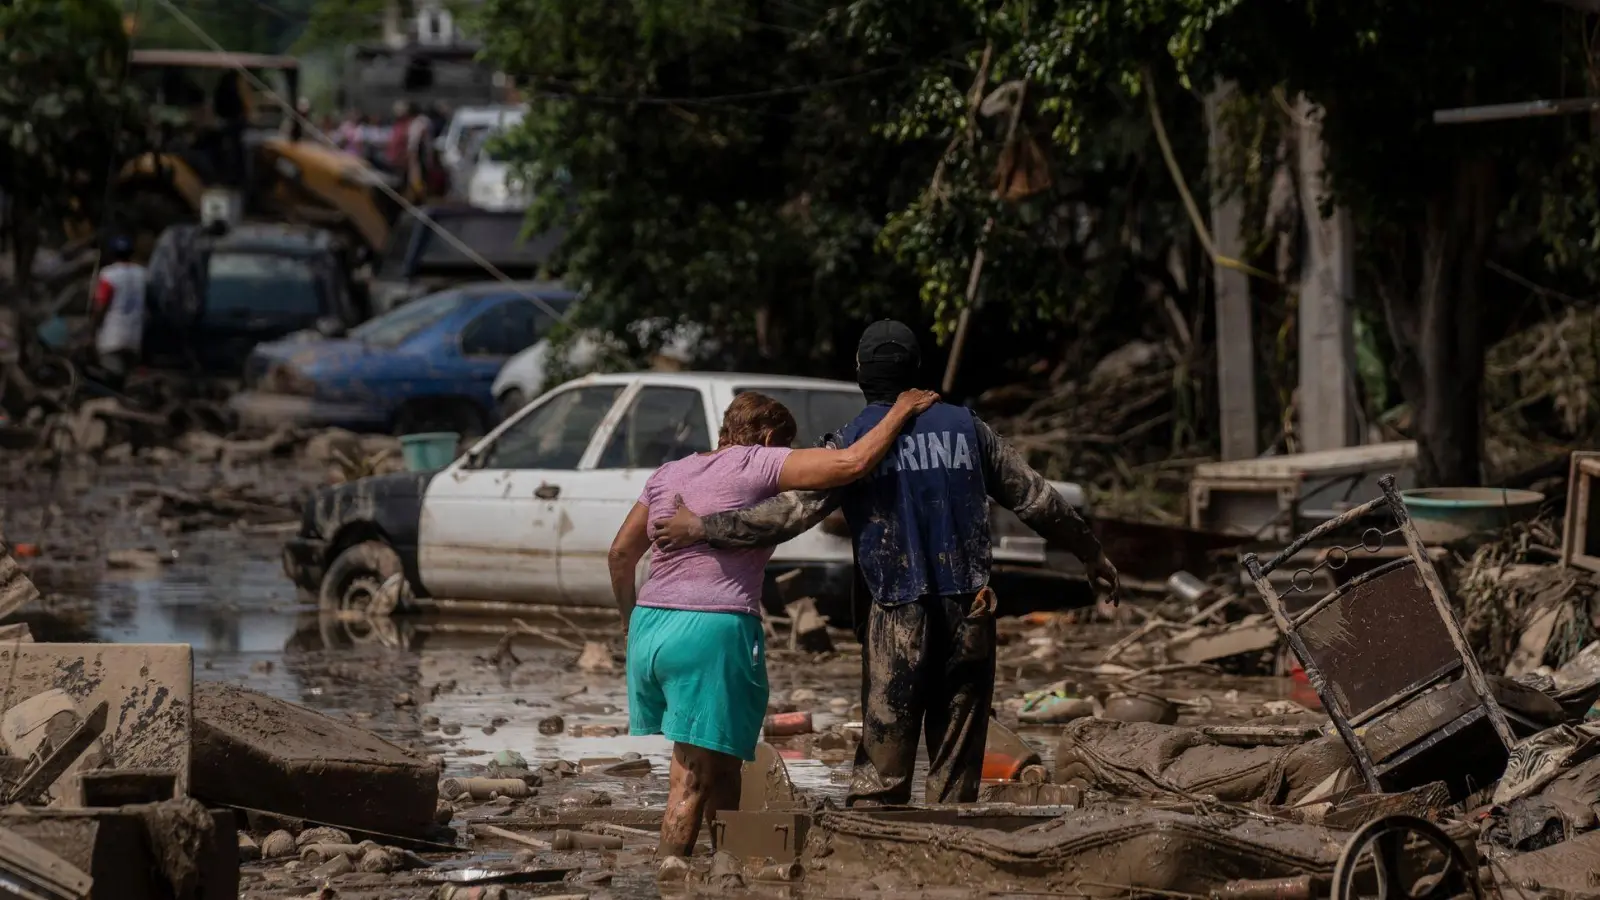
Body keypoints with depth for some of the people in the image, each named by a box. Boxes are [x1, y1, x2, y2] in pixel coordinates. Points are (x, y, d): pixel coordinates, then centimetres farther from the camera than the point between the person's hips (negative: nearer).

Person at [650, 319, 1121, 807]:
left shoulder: (854, 442, -2)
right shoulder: (965, 427, 9)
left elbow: (793, 510, -12)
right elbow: (1035, 498, 15)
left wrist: (702, 528, -9)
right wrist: (1091, 552, 30)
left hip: (897, 620, -3)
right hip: (968, 615, 3)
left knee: (881, 772, 0)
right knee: (956, 770, 7)